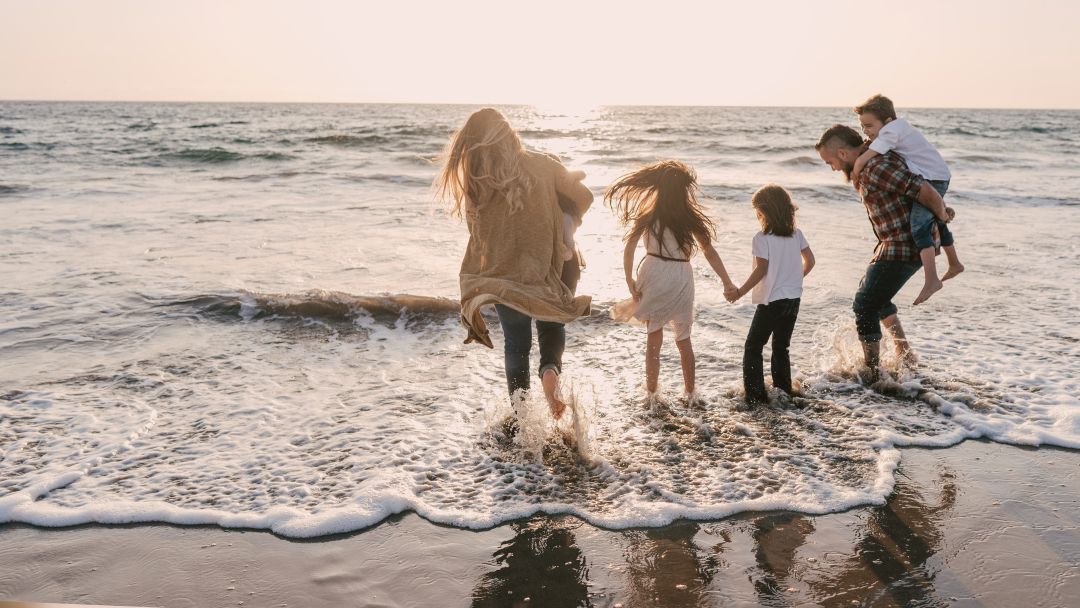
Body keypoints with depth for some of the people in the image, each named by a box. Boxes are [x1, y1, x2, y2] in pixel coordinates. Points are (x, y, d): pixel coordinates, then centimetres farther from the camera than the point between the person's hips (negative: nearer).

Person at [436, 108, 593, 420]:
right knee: (552, 326, 22)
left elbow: (480, 230, 0)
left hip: (502, 274, 1)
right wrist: (563, 228, 14)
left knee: (516, 342, 17)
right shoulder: (541, 164, -6)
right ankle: (550, 370, -6)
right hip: (546, 268, 0)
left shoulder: (474, 181, -7)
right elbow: (584, 197, -3)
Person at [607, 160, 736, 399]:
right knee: (683, 339, 15)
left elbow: (629, 249, -7)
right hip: (681, 278, 0)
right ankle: (690, 391, 23)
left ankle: (651, 390, 14)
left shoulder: (647, 215, -2)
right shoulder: (690, 217, -4)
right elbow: (710, 253, -5)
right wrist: (727, 282, -2)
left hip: (653, 274, 0)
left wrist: (630, 282, -4)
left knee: (654, 336, 12)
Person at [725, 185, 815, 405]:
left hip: (771, 301, -6)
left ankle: (755, 394, -2)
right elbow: (810, 261, 10)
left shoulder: (762, 238, -14)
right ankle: (784, 392, 21)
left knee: (753, 347, 3)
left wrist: (740, 292, -16)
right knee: (781, 347, 18)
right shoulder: (796, 234, 5)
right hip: (794, 300, 7)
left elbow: (761, 269, -19)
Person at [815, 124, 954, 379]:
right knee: (873, 294, 27)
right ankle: (905, 355, 36)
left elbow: (924, 190, -28)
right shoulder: (864, 167, 8)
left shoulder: (877, 167, -26)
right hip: (894, 243, 11)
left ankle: (871, 372, 3)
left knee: (865, 305, -7)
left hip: (904, 247, -11)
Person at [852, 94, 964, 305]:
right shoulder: (898, 124, 8)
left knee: (919, 226, -24)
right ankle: (954, 264, 48)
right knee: (936, 221, 28)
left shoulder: (890, 133, -22)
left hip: (933, 179, -11)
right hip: (940, 177, 11)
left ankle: (931, 280, -31)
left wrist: (854, 176, -12)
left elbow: (861, 160, -28)